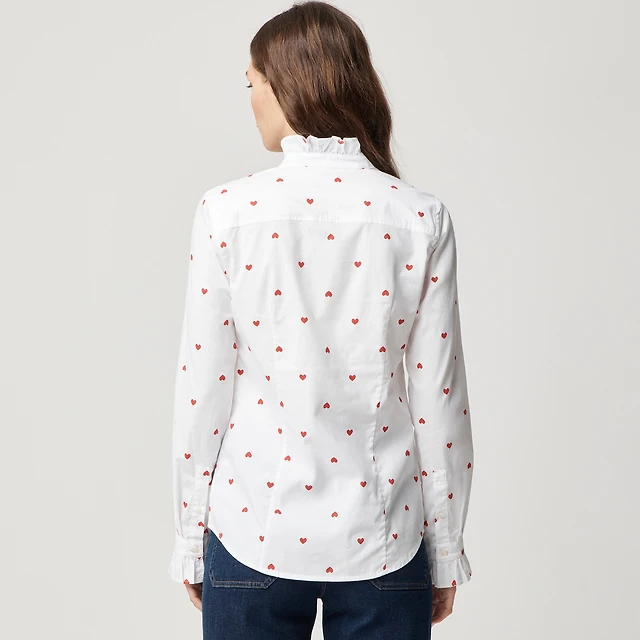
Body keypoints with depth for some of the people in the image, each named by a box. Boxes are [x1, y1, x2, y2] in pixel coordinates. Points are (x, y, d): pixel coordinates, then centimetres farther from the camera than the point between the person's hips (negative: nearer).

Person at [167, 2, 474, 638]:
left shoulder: (226, 211, -10)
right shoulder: (420, 218, -7)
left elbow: (203, 394, -6)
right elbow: (438, 398, -4)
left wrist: (189, 542, 7)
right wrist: (445, 554, 8)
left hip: (252, 540, 0)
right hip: (381, 540, 1)